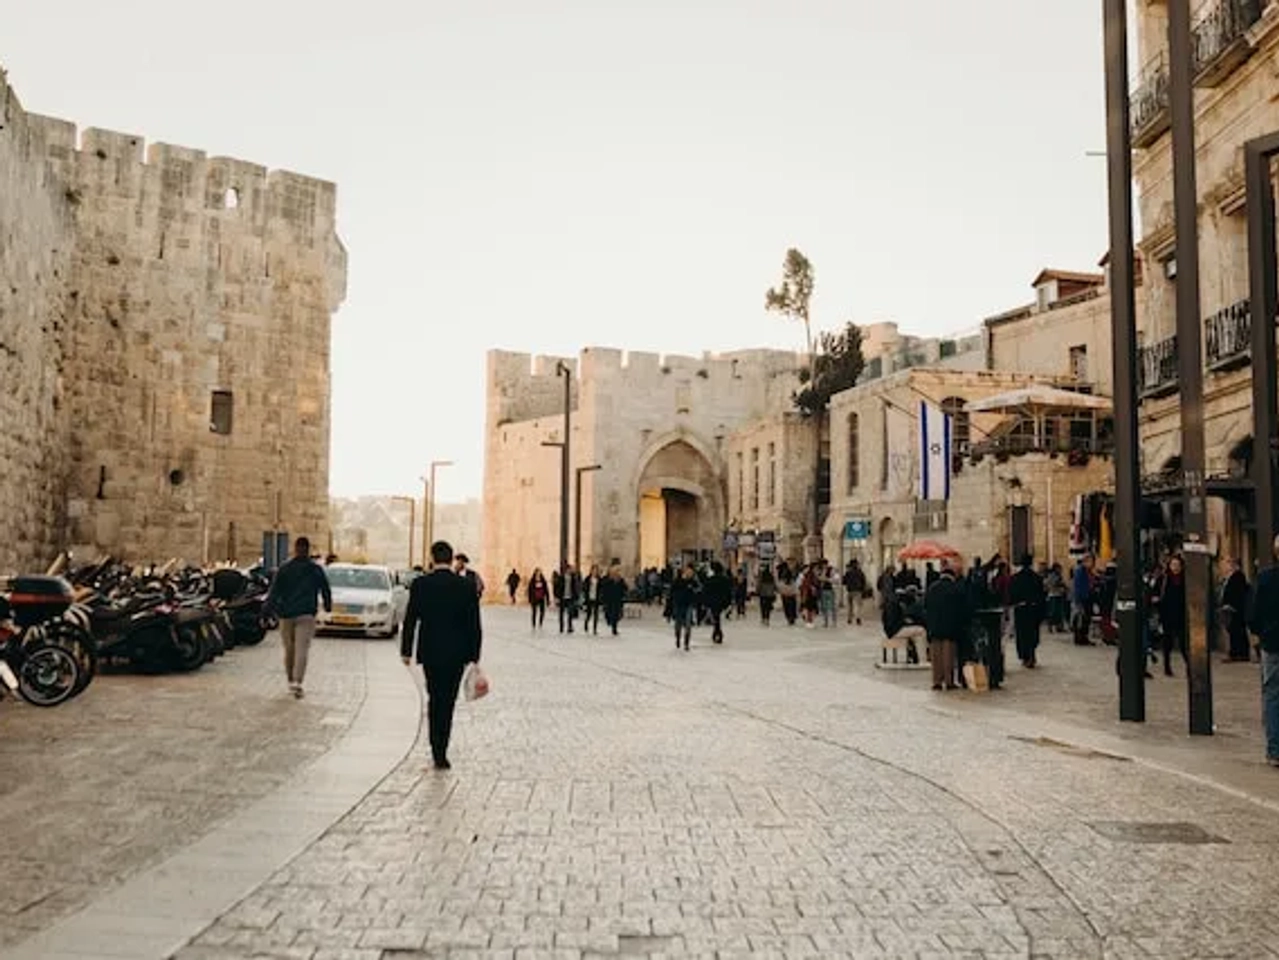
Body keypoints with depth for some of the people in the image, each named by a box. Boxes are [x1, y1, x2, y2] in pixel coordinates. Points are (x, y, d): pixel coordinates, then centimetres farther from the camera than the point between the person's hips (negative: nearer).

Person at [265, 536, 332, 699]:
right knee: (302, 650, -9)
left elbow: (274, 591, -1)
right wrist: (328, 606, 31)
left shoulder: (284, 569, 6)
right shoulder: (316, 570, 6)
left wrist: (268, 610, -3)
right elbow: (326, 590, 14)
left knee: (289, 650, 15)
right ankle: (297, 682, -23)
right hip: (306, 615, -2)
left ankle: (291, 680, 24)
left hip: (286, 615, 2)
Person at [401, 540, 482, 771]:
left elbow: (410, 620, -4)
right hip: (456, 653, 0)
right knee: (447, 701, 7)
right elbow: (474, 625, -3)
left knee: (434, 699, 16)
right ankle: (441, 753, 3)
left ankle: (437, 750, 16)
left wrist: (406, 651, 5)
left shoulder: (420, 585, -6)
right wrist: (474, 655, 3)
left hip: (430, 652, 1)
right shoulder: (467, 586, -5)